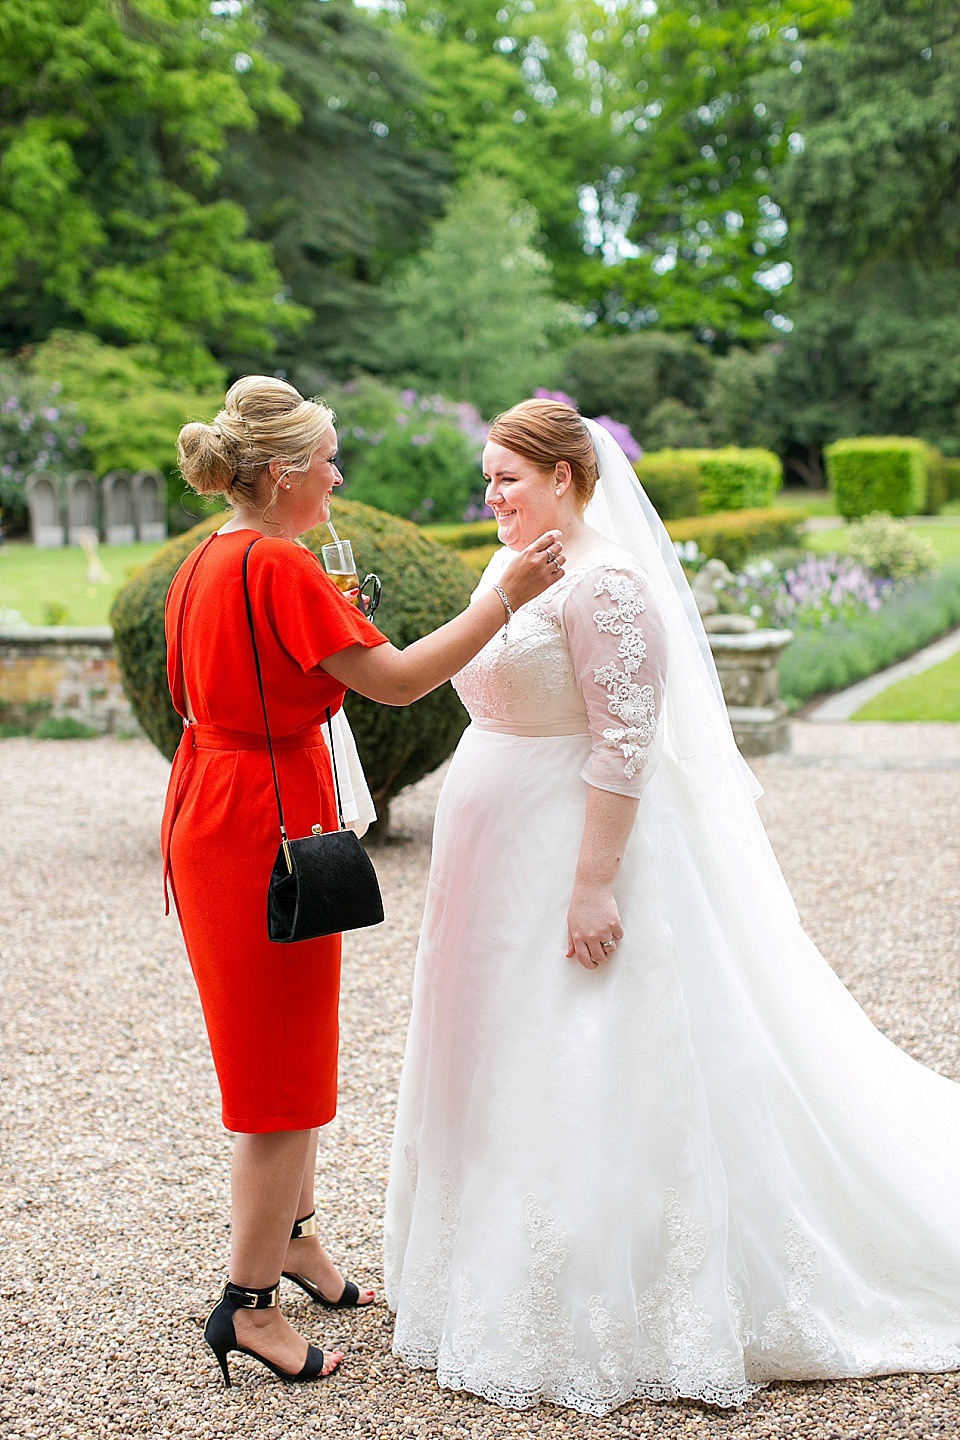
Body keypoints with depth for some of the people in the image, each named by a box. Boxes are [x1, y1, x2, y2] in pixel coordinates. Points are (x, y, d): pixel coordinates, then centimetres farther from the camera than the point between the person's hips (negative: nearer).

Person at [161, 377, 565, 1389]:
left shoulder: (206, 563, 10)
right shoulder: (279, 567, -20)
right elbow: (397, 681, -21)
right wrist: (507, 596, -18)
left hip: (211, 812, 10)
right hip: (271, 822, -10)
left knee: (282, 1050, 23)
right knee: (284, 1072, 2)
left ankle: (293, 1237, 39)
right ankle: (250, 1304, 12)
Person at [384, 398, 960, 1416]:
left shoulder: (605, 584, -17)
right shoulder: (512, 570, 12)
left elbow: (625, 743, -22)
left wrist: (595, 883, -25)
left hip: (579, 853, -10)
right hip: (507, 869, 10)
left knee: (583, 1079, -2)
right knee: (508, 1076, 17)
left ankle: (601, 1318, 12)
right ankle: (510, 1289, 32)